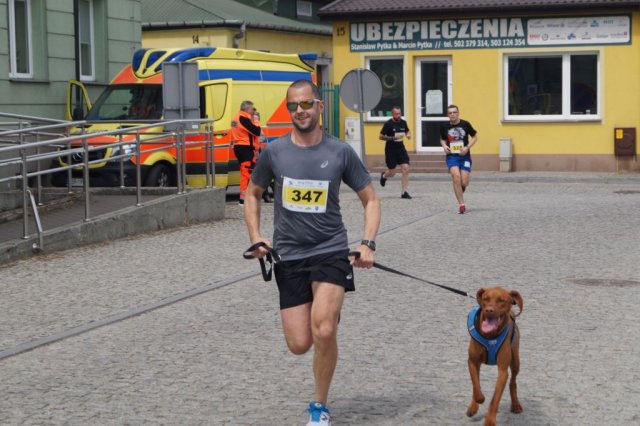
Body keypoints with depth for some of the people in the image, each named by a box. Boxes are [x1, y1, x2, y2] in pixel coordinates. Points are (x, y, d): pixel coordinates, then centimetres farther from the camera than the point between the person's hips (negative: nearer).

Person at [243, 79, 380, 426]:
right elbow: (252, 194, 17)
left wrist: (368, 243, -6)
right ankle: (329, 315, 37)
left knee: (323, 332, -21)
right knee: (299, 344, -1)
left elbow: (370, 199, 7)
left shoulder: (340, 152, -1)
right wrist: (255, 237, 3)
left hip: (331, 251, -2)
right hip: (288, 257, 2)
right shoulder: (274, 152, 2)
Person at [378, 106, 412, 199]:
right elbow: (381, 137, -10)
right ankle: (384, 175, 42)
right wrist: (393, 137, -22)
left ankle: (404, 192, -4)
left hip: (401, 149, 4)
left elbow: (407, 131, 21)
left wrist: (408, 134, -3)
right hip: (390, 150, -4)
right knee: (392, 173, 4)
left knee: (405, 169, -10)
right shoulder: (388, 124, -12)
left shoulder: (403, 122, 2)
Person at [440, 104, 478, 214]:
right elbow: (442, 139, 18)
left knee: (464, 183, -5)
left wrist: (467, 147, -9)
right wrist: (444, 146, -4)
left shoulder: (465, 124, -4)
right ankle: (461, 204, -11)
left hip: (464, 156, 0)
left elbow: (475, 137, 5)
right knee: (456, 178, -19)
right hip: (452, 156, 0)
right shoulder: (445, 127, 0)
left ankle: (459, 192, 32)